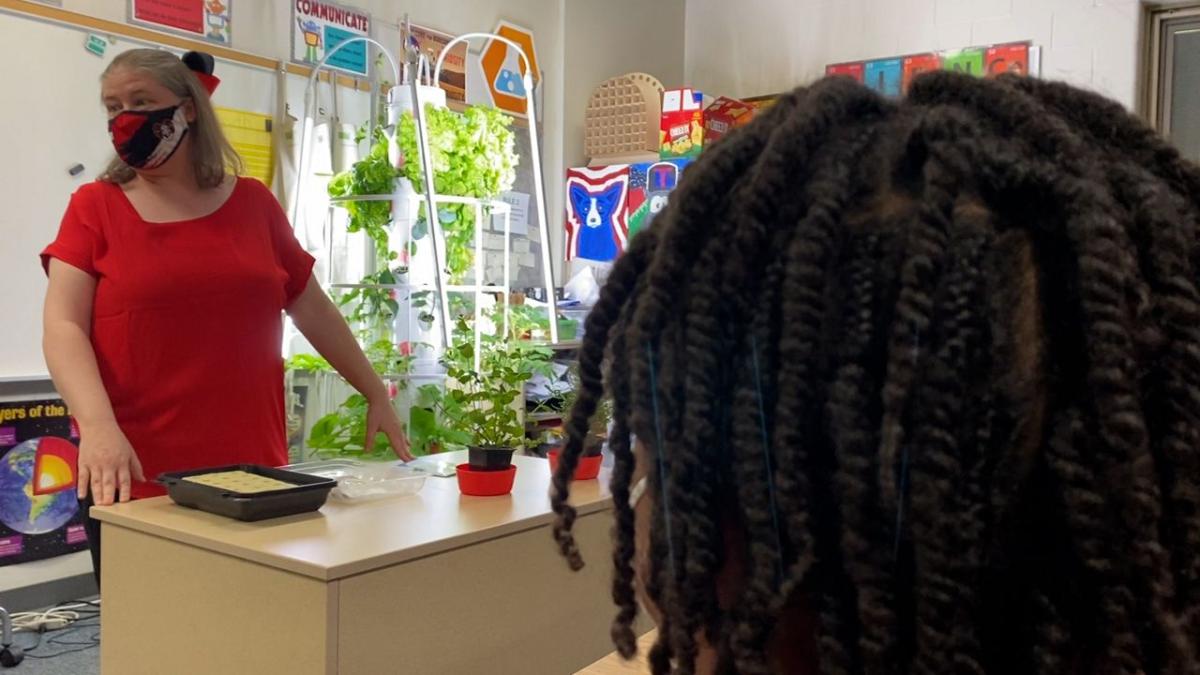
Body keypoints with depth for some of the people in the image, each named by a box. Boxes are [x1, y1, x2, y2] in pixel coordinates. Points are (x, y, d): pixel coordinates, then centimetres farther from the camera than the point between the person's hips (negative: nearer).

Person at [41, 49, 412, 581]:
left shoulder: (253, 203, 8)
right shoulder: (95, 207, 3)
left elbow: (312, 308, 14)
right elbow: (63, 327, -7)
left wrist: (376, 395, 15)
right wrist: (97, 425, -23)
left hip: (251, 470, 2)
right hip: (136, 479, -1)